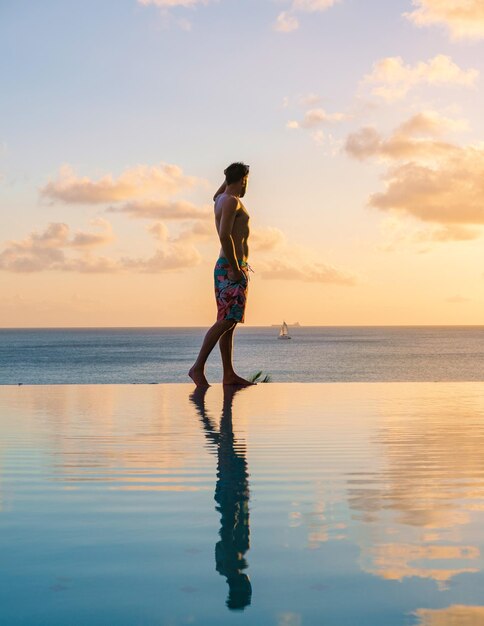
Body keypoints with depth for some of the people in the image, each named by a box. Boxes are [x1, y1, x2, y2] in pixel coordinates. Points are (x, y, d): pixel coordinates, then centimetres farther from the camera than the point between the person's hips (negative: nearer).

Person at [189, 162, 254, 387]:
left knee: (229, 322, 7)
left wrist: (231, 175, 30)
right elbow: (224, 235, -23)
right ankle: (198, 367, -17)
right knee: (226, 320, -14)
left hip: (230, 268, 10)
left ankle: (229, 374, 7)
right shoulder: (231, 201, -12)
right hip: (231, 268, -10)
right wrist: (235, 268, -22)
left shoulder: (220, 199, 16)